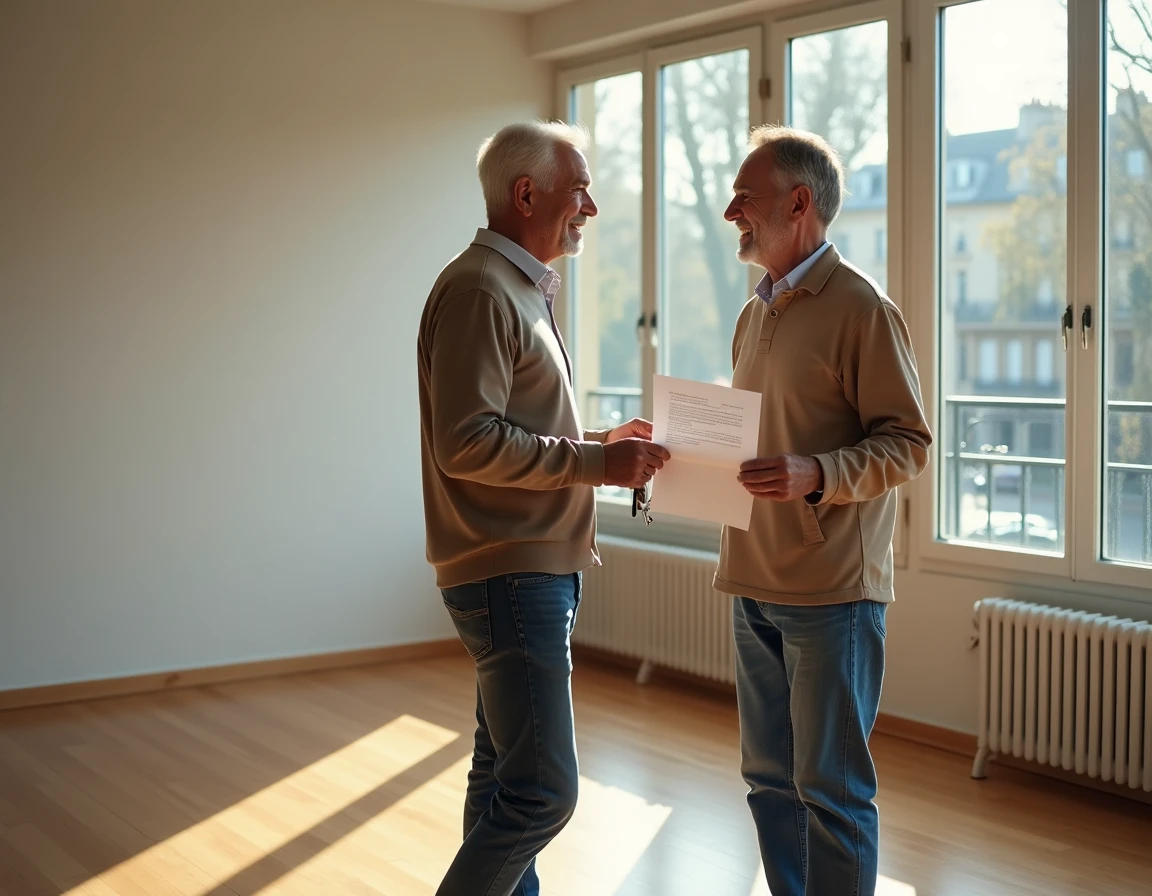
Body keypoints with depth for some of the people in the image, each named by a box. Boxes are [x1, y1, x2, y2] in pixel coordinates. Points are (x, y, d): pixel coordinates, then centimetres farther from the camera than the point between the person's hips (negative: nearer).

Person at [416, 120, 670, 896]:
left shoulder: (523, 290, 18)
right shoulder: (478, 288, -14)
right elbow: (467, 443, -22)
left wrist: (599, 446, 9)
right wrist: (593, 462, -19)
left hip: (536, 570, 10)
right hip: (510, 575, -10)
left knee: (506, 776, 15)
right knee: (542, 792, -10)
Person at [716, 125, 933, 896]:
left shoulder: (861, 306, -9)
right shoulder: (756, 315, 15)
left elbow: (907, 444, -12)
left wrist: (818, 476, -26)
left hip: (831, 590, -8)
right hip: (755, 584, 8)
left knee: (834, 790, 0)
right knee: (770, 778, 14)